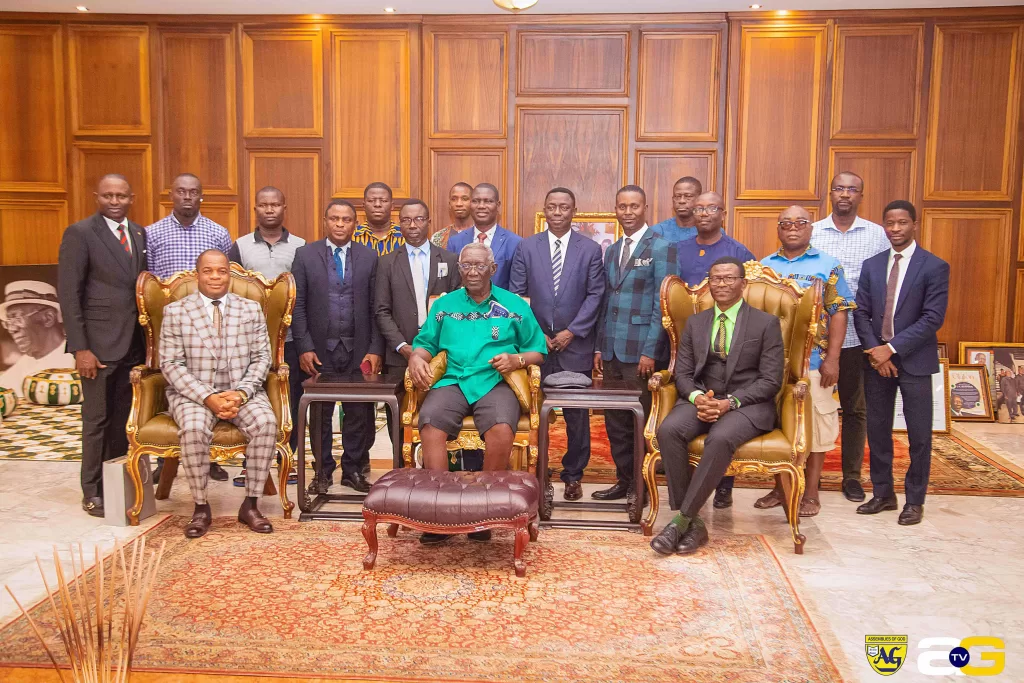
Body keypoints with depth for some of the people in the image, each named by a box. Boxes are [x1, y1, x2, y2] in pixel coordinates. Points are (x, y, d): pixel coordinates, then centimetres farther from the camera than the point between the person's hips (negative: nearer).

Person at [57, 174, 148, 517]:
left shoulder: (139, 233, 11)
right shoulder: (79, 234, -6)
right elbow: (68, 295, -10)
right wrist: (80, 348, -15)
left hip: (133, 343, 5)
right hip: (98, 344, -5)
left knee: (124, 418, 10)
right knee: (97, 420, 3)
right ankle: (93, 492, 15)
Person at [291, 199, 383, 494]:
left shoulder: (369, 257, 5)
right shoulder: (305, 255, 3)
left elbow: (376, 308, 3)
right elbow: (298, 305, 0)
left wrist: (375, 349, -4)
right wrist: (304, 348, -7)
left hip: (358, 350, 1)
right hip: (320, 349, 0)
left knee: (358, 413, 5)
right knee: (320, 414, 8)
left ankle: (353, 469, 19)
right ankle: (324, 471, 21)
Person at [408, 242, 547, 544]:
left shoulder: (515, 305, 15)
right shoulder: (444, 304, 20)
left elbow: (538, 349, 13)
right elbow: (425, 342, 18)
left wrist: (517, 359, -7)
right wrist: (416, 358, -5)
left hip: (495, 382, -1)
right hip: (452, 381, 2)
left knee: (502, 429, -35)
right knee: (430, 424, -32)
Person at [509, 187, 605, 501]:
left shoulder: (590, 249, 4)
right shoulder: (526, 247, 6)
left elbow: (595, 295, 0)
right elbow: (516, 294, 4)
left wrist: (572, 332, -8)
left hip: (576, 344, 0)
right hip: (535, 342, 0)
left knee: (576, 413, 5)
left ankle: (573, 475, 19)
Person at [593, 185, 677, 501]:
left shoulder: (661, 247, -4)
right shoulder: (611, 252, 16)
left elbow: (662, 304, -10)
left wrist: (650, 351, -15)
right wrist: (599, 348, 11)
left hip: (641, 351, -6)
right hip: (612, 350, 6)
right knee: (615, 421, 10)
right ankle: (624, 480, 23)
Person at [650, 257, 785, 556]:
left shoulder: (766, 323, 5)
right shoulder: (695, 323, 16)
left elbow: (771, 380, -2)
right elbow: (682, 373, 11)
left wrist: (730, 402, -18)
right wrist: (697, 397, -13)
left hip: (748, 404, -3)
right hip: (701, 399, 3)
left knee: (721, 438, -37)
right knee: (668, 430, -29)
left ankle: (683, 519, -25)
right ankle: (693, 522, -22)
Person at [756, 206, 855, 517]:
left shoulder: (828, 266, 2)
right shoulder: (763, 266, 10)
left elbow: (838, 313, -3)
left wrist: (832, 359, -10)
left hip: (813, 361, -2)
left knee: (814, 423, 3)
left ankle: (810, 494, 15)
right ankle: (780, 487, 23)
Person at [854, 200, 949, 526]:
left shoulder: (935, 267, -5)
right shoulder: (871, 265, 8)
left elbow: (933, 318, -12)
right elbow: (861, 313, 5)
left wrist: (892, 348, -17)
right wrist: (874, 351, -9)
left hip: (914, 361, -4)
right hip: (876, 359, 4)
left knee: (919, 434, 3)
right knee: (877, 429, 10)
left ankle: (915, 500, 17)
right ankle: (883, 493, 23)